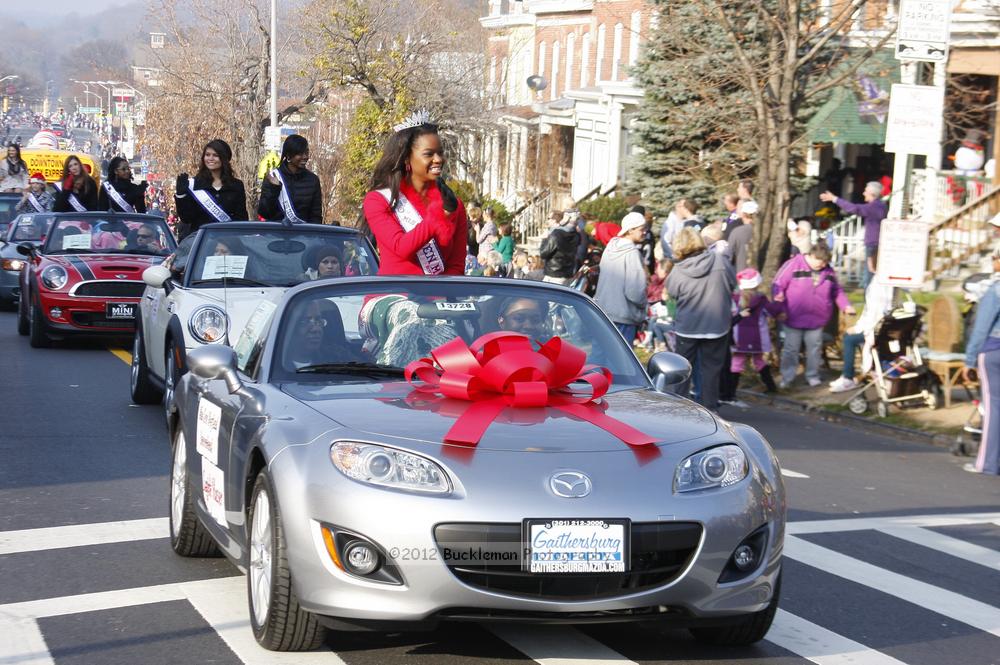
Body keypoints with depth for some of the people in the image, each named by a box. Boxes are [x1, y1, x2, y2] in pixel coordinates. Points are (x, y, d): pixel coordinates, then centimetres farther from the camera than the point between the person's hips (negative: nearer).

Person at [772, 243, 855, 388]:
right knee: (790, 349, 3)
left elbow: (838, 291, 16)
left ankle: (813, 376, 26)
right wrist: (778, 297, -25)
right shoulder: (793, 265, -10)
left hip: (817, 319, 4)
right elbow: (777, 285, -9)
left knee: (815, 348, 11)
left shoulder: (828, 271, 6)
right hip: (794, 318, -4)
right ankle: (786, 378, 13)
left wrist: (845, 305, 4)